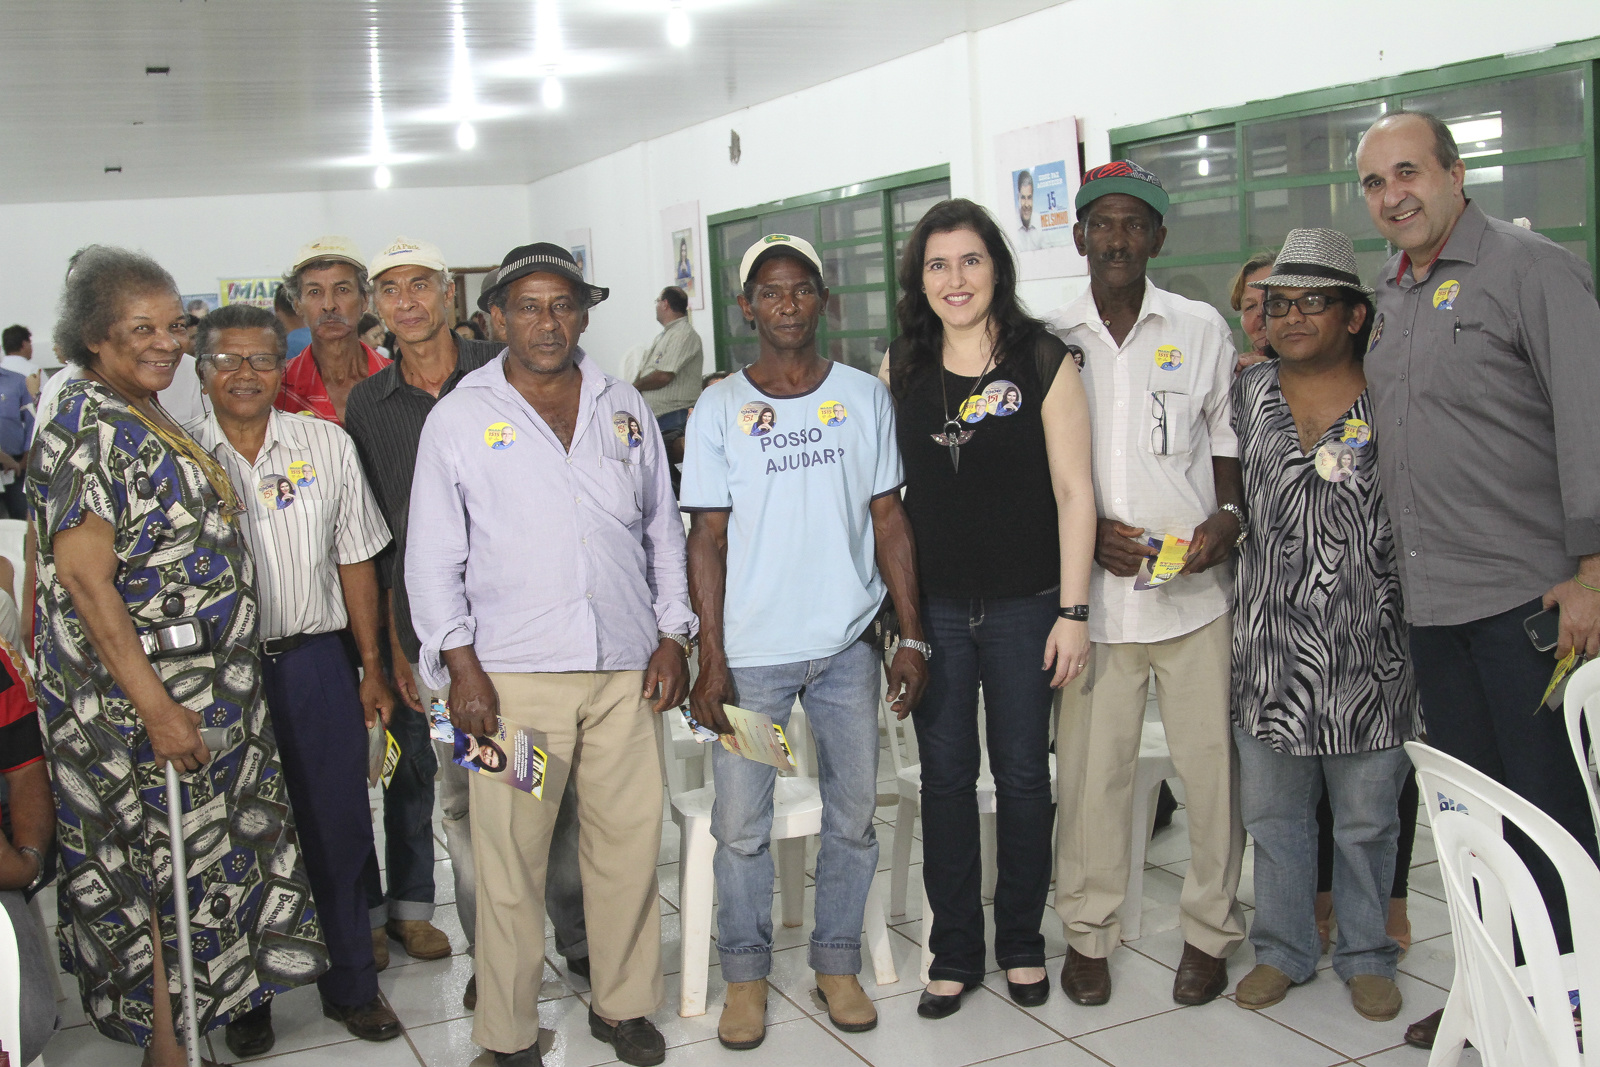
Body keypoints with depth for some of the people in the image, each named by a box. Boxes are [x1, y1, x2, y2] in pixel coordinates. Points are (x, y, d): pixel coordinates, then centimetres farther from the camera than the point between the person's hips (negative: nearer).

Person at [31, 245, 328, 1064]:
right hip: (141, 701, -9)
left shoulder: (152, 424, 12)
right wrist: (157, 709, -23)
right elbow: (84, 579, -22)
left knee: (197, 862, 18)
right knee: (163, 868, 2)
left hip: (204, 690, 9)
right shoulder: (87, 429, -17)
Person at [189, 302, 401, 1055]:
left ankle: (351, 985, 26)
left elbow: (355, 560, 8)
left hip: (314, 662, 1)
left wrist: (372, 669, 6)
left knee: (336, 829, 8)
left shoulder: (327, 445, 5)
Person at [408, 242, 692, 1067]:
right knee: (510, 854, 1)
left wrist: (672, 637, 9)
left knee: (630, 840, 7)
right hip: (514, 673, -2)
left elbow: (663, 529, 16)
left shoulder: (623, 408, 12)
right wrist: (461, 665, -5)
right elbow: (433, 557, 2)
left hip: (626, 667, 3)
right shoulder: (458, 417, 3)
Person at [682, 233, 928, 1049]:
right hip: (750, 652, -1)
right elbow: (707, 538, -2)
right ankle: (746, 973, 24)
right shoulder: (719, 407, -1)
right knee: (741, 824, 4)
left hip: (847, 645, 2)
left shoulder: (864, 395, 3)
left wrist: (912, 635, -1)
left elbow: (889, 520, 5)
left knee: (853, 816, 10)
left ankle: (838, 963, 29)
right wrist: (710, 659, -7)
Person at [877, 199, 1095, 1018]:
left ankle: (1021, 944, 27)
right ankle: (954, 952, 22)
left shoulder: (1043, 362, -4)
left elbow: (1073, 490, -5)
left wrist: (1074, 610, -9)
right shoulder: (900, 367, 5)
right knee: (945, 778, 9)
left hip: (1023, 605, -2)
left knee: (1023, 777, 9)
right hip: (932, 606, 2)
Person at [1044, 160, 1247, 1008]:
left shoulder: (1201, 329, 7)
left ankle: (1209, 930, 22)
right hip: (1091, 591, 0)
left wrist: (1227, 519, -9)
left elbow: (1230, 443, 10)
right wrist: (1089, 530, -8)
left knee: (1211, 763, 4)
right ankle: (1087, 930, 20)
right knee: (1089, 766, 4)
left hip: (1195, 590, 0)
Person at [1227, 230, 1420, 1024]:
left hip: (1368, 651, -2)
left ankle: (1366, 957, 27)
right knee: (1273, 809, 11)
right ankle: (1283, 950, 27)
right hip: (1271, 644, 2)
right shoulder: (1248, 393, 4)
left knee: (1367, 816, 10)